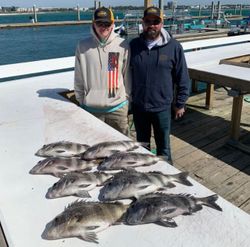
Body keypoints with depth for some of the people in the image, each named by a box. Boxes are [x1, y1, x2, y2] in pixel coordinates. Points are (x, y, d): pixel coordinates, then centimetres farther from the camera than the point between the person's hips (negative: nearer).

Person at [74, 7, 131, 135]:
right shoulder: (83, 46, -1)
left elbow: (127, 75, 3)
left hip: (117, 107, 0)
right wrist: (80, 100, 7)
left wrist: (127, 96, 5)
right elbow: (78, 78, 4)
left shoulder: (123, 45, -4)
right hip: (91, 108, 1)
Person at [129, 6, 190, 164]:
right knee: (142, 144, 20)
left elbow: (183, 78, -4)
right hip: (138, 106, 3)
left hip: (162, 107, -2)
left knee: (163, 147, 12)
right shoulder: (133, 45, -1)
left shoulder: (174, 47, -8)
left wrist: (180, 104, -3)